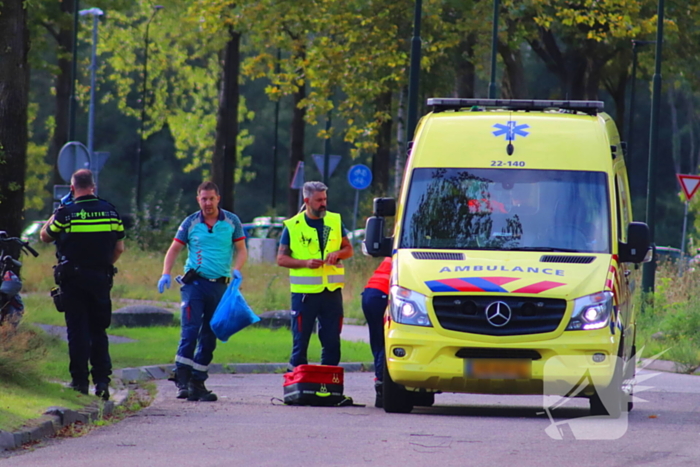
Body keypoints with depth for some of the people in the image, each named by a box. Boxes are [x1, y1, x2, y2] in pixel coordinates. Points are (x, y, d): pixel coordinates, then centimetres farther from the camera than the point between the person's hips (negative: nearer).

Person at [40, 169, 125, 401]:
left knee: (78, 331, 1)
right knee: (99, 331, 11)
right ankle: (102, 380, 3)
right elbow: (119, 248, 8)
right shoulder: (110, 211, 3)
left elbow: (45, 236, 5)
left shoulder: (66, 213, -9)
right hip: (101, 279, 3)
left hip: (73, 279, -3)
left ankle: (80, 380, -1)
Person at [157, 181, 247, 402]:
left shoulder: (232, 222, 6)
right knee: (190, 330, -14)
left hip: (220, 285, 2)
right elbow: (174, 250, 6)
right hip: (195, 282, -2)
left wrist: (236, 269, -11)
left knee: (210, 335, 5)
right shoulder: (190, 223, 4)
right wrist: (166, 274, -9)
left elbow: (241, 250, 9)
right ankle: (182, 379, -12)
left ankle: (197, 382, 12)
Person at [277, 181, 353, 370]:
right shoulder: (292, 226, 1)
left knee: (332, 339, 4)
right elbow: (281, 259, 2)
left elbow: (348, 249, 15)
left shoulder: (335, 221, 10)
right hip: (304, 291, -3)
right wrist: (305, 263, -14)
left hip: (332, 290, 3)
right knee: (300, 339, -2)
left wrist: (337, 253, -8)